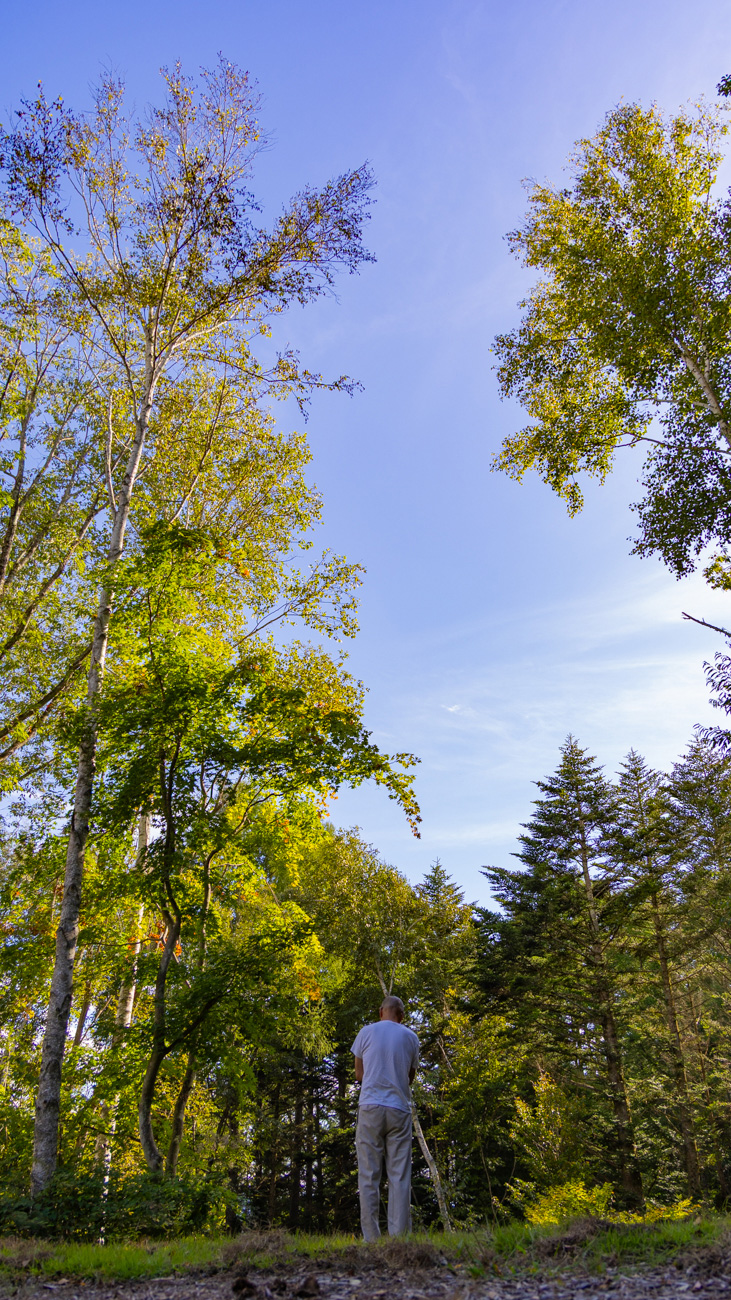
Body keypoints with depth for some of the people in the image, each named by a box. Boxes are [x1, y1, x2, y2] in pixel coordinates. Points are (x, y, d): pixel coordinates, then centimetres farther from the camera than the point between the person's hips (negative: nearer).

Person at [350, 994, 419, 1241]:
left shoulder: (367, 1032, 5)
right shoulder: (410, 1037, 8)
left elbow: (359, 1074, 11)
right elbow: (410, 1077, 14)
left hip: (370, 1107, -1)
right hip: (400, 1109, 1)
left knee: (369, 1176, 3)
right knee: (400, 1176, 4)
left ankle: (371, 1238, 0)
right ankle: (399, 1236, -1)